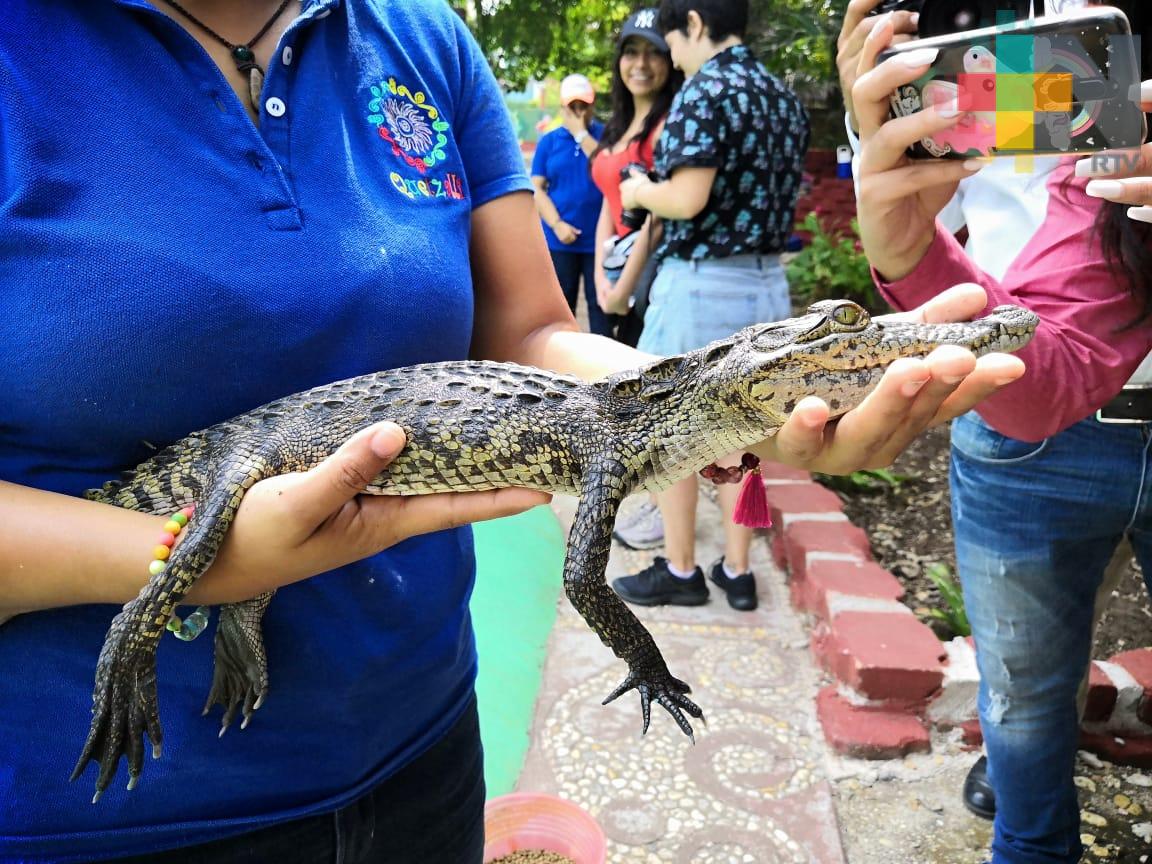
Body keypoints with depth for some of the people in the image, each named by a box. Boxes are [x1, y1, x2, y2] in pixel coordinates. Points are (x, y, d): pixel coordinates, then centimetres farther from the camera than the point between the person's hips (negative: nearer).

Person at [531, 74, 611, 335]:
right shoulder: (548, 141, 8)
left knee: (601, 305, 2)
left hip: (599, 239, -1)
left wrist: (581, 133, -9)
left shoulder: (606, 135, 4)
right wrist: (557, 224, -10)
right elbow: (536, 188, 2)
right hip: (558, 239, 2)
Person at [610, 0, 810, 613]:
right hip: (765, 285, 8)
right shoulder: (784, 98, 12)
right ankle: (737, 571, 23)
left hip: (700, 283, -8)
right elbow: (766, 197, 15)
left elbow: (687, 200, -22)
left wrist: (639, 192, -1)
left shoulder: (706, 90, -13)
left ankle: (679, 572, 18)